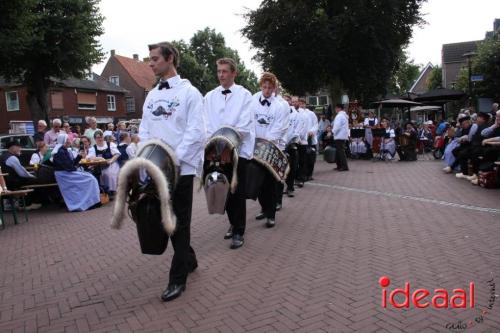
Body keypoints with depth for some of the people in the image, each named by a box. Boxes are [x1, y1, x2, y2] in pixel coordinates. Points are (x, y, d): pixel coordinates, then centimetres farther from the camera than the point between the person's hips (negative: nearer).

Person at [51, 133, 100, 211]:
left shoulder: (65, 151, 12)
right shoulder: (60, 152, -18)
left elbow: (72, 163, 13)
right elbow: (68, 167, -22)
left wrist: (79, 156, 3)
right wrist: (76, 169, -7)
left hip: (70, 172, 9)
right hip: (65, 175, -9)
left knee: (90, 178, 0)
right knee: (89, 179, -11)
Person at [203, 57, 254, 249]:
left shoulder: (244, 95, -2)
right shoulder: (209, 97, 9)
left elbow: (244, 126, -11)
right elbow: (207, 125, 2)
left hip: (238, 150, -4)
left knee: (237, 193, 0)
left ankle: (239, 232, 11)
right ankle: (234, 223, 30)